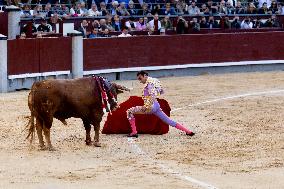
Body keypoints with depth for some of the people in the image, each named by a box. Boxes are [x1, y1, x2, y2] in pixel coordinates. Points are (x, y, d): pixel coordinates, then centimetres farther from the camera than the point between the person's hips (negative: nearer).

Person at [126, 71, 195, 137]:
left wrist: (147, 106, -27)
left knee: (129, 112, -3)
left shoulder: (149, 82, -10)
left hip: (151, 106, -9)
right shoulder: (154, 81, 16)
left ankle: (134, 132, -8)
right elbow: (161, 91, 29)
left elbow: (152, 95, -23)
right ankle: (187, 131, 7)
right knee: (169, 121, 11)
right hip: (156, 106, 9)